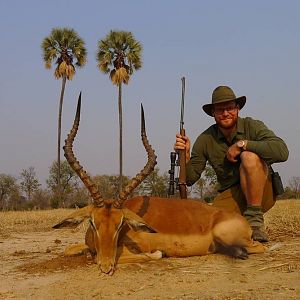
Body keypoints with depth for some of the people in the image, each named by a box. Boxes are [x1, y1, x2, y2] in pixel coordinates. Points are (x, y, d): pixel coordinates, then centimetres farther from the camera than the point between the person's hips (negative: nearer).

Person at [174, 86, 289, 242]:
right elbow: (190, 178, -1)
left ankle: (254, 219, -19)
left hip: (261, 193, -2)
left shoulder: (252, 126, -9)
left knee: (250, 157, -30)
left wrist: (242, 144, -27)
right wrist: (185, 155, -20)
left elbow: (282, 151, -27)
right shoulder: (205, 140, -2)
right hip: (230, 194, 3)